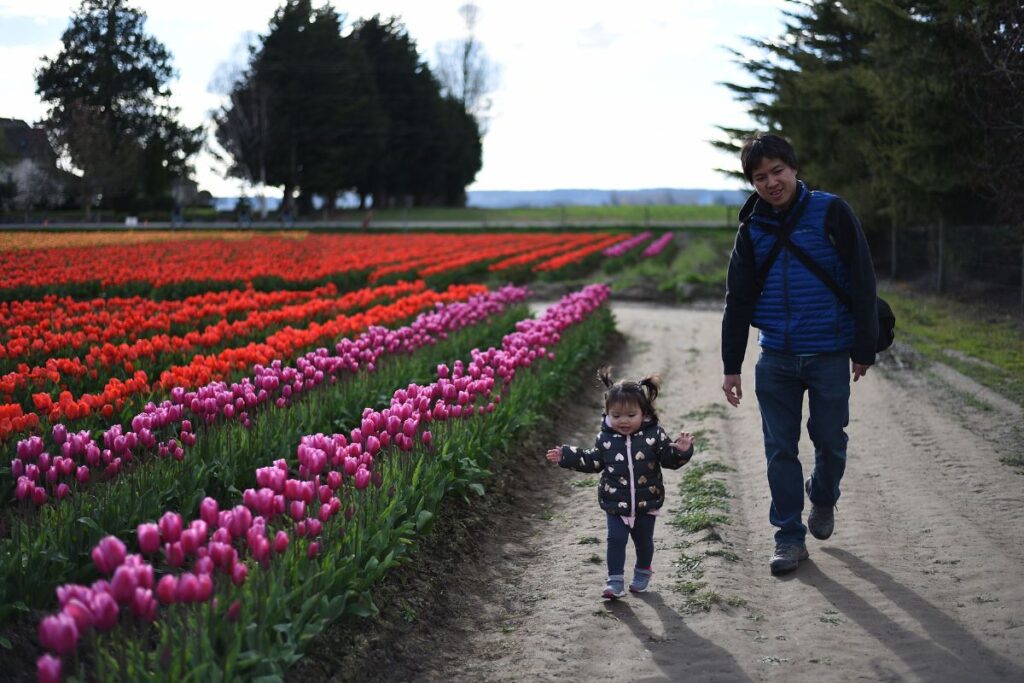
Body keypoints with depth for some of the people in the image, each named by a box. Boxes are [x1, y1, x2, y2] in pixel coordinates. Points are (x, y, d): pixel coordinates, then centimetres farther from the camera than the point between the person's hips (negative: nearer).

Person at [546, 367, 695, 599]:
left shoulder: (654, 435, -11)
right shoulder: (606, 438, -5)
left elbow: (669, 458, -5)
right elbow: (593, 460, 8)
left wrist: (681, 450, -25)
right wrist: (566, 456, 3)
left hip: (646, 503, 0)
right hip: (615, 504, 1)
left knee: (644, 541, 16)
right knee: (616, 539, -5)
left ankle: (643, 573, 40)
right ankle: (615, 582, 4)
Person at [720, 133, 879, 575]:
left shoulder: (831, 213, -5)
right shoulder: (752, 230, 5)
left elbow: (862, 283, -4)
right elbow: (738, 301, 9)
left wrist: (864, 349, -5)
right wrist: (731, 366, 6)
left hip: (830, 355, -2)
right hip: (776, 358, 3)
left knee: (829, 440, 8)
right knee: (780, 448, 3)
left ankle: (823, 498, 38)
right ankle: (789, 537, 13)